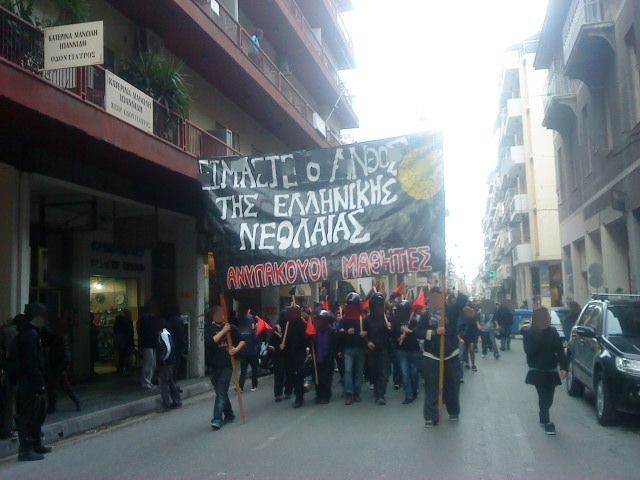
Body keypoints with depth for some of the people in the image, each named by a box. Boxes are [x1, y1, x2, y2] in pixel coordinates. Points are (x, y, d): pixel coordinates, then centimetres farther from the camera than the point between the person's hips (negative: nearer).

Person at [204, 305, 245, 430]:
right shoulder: (208, 329, -2)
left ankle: (217, 419, -10)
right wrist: (223, 331, -17)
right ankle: (229, 414, 30)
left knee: (221, 392, -9)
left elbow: (242, 341, 9)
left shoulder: (231, 328, 0)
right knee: (221, 392, 13)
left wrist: (236, 349, -9)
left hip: (226, 365, -1)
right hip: (212, 366, 2)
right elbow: (210, 342, -20)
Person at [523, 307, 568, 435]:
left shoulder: (552, 332, -3)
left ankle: (543, 418, 30)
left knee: (548, 397, 8)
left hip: (551, 371, 2)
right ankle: (546, 421, -6)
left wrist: (563, 367, -16)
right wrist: (539, 337, -23)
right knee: (544, 397, -11)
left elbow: (560, 350, -5)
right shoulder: (529, 333, -7)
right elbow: (529, 350, -17)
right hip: (537, 371, -2)